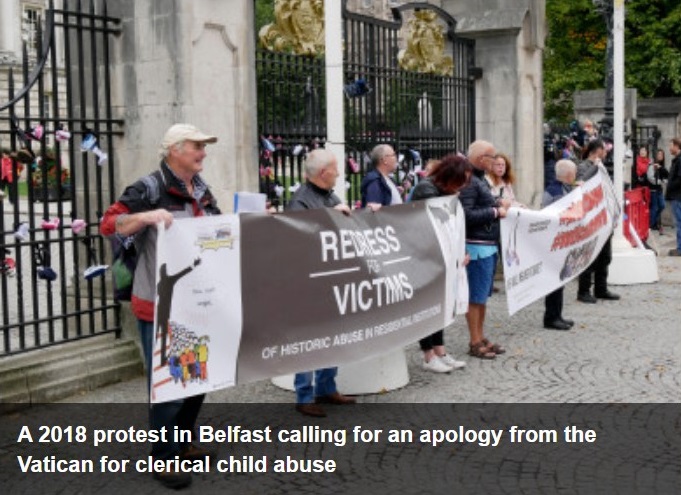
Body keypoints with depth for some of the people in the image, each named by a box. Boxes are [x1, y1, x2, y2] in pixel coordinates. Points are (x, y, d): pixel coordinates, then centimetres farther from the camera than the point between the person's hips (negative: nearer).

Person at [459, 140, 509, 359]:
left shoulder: (479, 178, 14)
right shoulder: (468, 181, -18)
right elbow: (466, 215, -24)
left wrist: (497, 203, 6)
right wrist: (495, 212, -16)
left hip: (489, 245, 10)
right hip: (477, 245, -10)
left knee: (483, 295, 17)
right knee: (475, 297, -1)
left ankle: (481, 338, 26)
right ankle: (475, 343, 7)